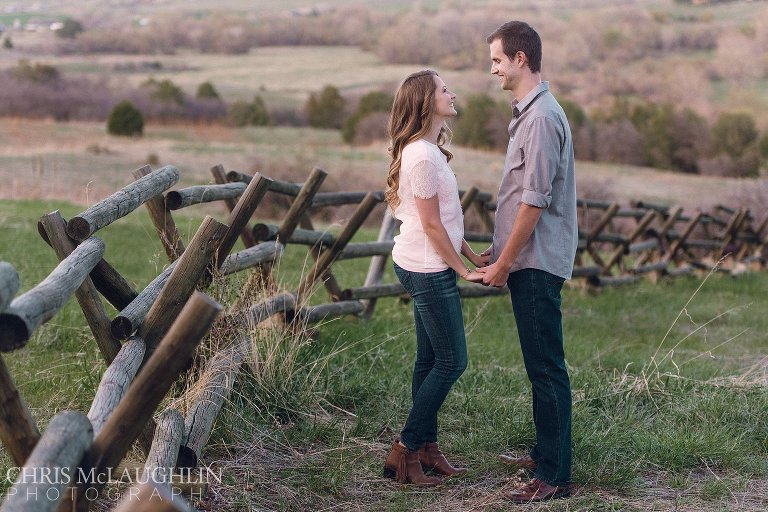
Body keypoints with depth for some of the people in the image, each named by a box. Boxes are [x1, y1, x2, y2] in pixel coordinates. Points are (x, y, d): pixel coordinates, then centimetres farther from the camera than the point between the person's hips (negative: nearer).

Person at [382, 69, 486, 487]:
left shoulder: (430, 150, 11)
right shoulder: (422, 156, -20)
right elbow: (432, 225, -18)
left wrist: (472, 255, 13)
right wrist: (463, 270, -11)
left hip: (424, 268, 10)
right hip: (428, 269, -10)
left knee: (431, 360, 13)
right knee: (451, 362, -2)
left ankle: (426, 450, 22)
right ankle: (404, 452, 4)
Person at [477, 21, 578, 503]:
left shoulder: (542, 118, -18)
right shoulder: (529, 112, 15)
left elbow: (534, 202, -20)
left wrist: (503, 264, -15)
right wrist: (500, 249, 21)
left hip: (537, 263, -10)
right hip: (529, 260, 10)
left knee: (547, 368, -5)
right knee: (540, 366, 17)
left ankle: (555, 476, 1)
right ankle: (545, 453, 28)